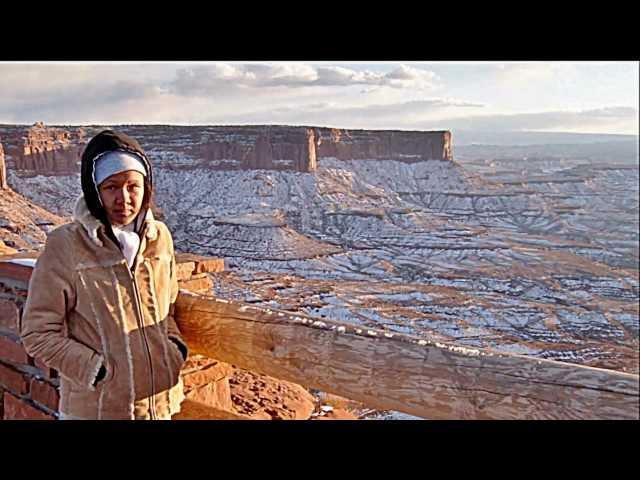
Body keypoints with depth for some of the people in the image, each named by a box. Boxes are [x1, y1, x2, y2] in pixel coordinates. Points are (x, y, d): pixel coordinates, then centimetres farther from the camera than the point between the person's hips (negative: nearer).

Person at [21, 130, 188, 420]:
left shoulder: (159, 236, -3)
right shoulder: (65, 246, -16)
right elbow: (38, 334, -10)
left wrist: (174, 346, -2)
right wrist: (98, 370, -15)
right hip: (96, 407, -4)